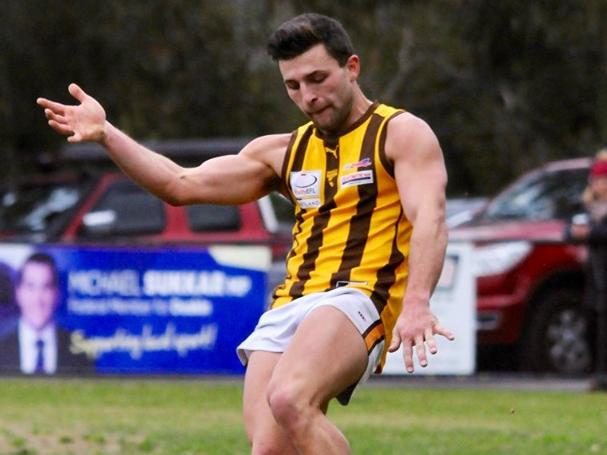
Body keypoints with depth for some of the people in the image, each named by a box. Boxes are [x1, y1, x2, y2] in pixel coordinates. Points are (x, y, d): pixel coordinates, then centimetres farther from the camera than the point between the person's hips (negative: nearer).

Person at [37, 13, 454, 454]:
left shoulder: (401, 132, 5)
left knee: (289, 400, -34)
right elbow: (182, 184, 24)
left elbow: (429, 219, -11)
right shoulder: (285, 152, 25)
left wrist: (416, 304, -28)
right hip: (287, 308, 6)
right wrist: (106, 134, 13)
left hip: (358, 297, -6)